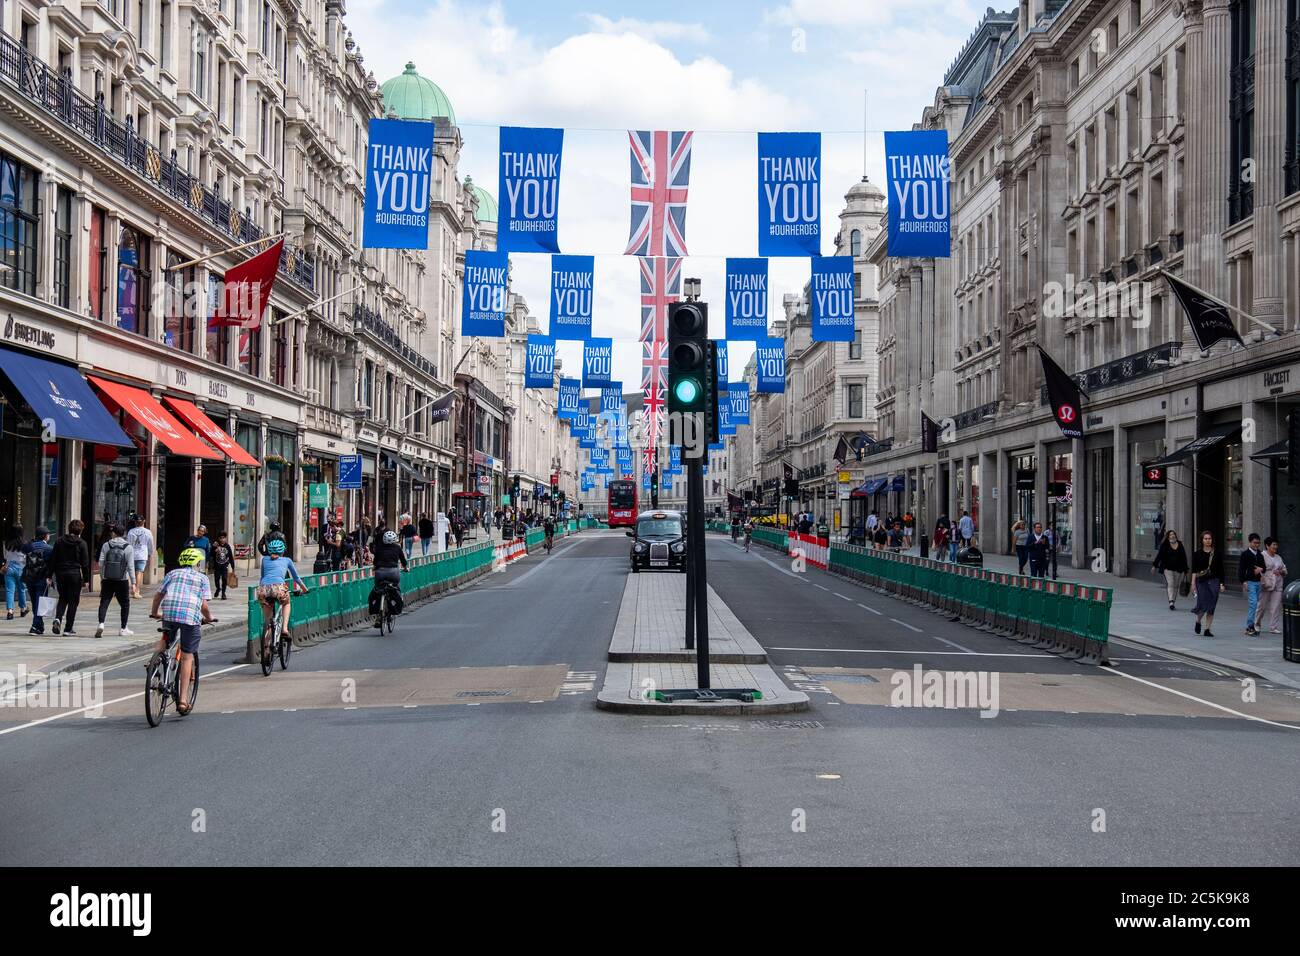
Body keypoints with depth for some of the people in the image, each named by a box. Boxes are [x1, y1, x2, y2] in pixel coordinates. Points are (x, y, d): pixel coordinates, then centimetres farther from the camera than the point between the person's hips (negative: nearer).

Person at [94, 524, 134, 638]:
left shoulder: (106, 545, 1)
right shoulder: (128, 547, -3)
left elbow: (101, 563, 0)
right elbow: (130, 566, -6)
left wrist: (101, 577, 12)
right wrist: (133, 582, -3)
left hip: (107, 580, 1)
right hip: (122, 581, -1)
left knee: (104, 602, 2)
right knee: (125, 604, 12)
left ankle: (101, 624, -17)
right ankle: (123, 629, 15)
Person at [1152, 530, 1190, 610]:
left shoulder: (1180, 545, 9)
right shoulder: (1165, 545, 0)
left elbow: (1184, 557, 14)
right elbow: (1159, 555, 2)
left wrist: (1185, 569, 12)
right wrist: (1154, 566, 1)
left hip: (1178, 569, 3)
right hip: (1168, 568, -3)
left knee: (1176, 586, 5)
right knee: (1170, 584, -15)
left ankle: (1173, 602, 13)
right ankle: (1171, 602, -23)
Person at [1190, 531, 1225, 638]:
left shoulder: (1217, 553, 6)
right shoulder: (1197, 553, 3)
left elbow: (1221, 569, 7)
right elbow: (1194, 569, -1)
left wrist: (1222, 583, 3)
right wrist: (1193, 582, -11)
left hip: (1214, 581, 1)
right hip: (1201, 581, -1)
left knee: (1211, 607, -1)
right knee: (1203, 605, -7)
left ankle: (1207, 629, 6)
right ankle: (1198, 621, 24)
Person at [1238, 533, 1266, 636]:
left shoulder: (1260, 554, 12)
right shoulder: (1245, 554, -5)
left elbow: (1264, 566, 20)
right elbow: (1241, 569, -7)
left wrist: (1260, 569, -4)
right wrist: (1243, 582, -14)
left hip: (1258, 581, 6)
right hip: (1249, 582, -6)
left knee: (1255, 604, 9)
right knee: (1253, 603, -15)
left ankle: (1250, 627, 16)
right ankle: (1250, 626, -13)